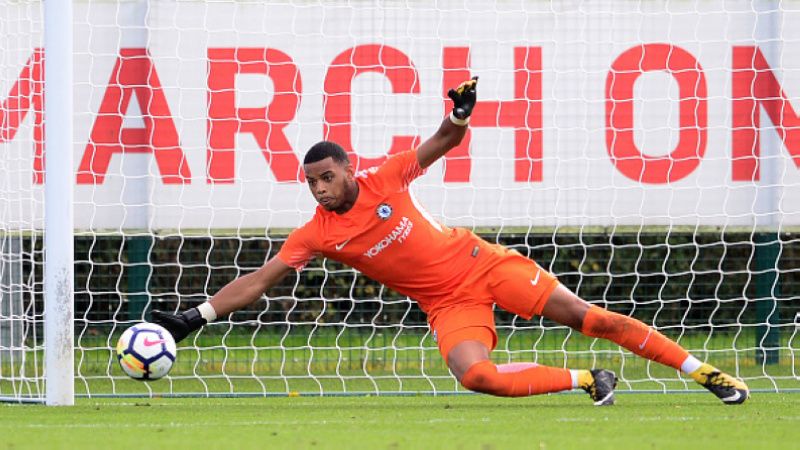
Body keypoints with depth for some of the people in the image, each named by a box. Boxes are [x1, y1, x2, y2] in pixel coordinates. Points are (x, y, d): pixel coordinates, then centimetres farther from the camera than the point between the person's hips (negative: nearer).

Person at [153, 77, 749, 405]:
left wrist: (460, 114, -25)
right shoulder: (317, 234, -9)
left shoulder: (383, 180, -10)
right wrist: (197, 318, -20)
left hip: (479, 262, -1)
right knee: (474, 375, -28)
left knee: (585, 316, -7)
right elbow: (261, 279, -11)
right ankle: (585, 381, -9)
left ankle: (703, 371, 1)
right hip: (447, 305, 1)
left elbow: (443, 144, -2)